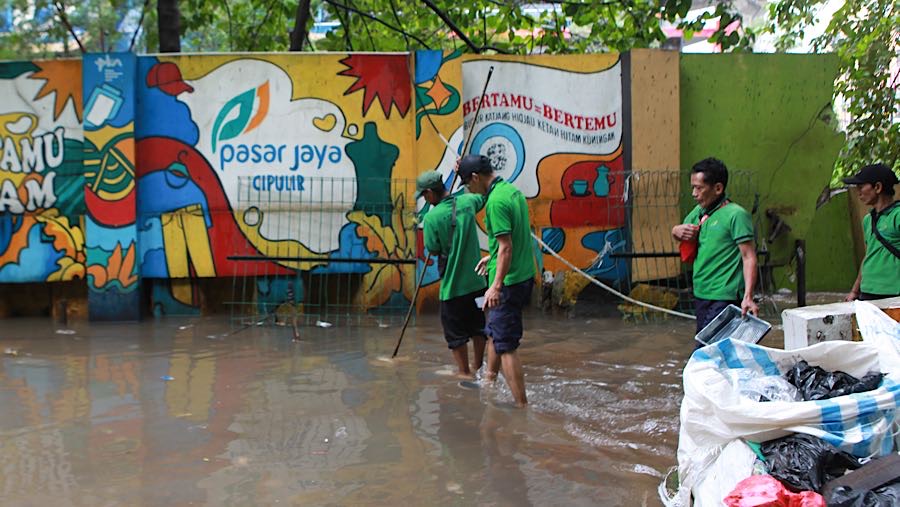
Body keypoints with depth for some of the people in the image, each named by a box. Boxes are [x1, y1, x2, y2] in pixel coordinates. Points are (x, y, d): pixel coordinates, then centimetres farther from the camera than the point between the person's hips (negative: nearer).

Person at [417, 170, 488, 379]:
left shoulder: (432, 218, -18)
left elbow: (433, 250, -10)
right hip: (476, 279, 6)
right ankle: (477, 367, 31)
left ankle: (464, 372, 17)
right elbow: (482, 197, 21)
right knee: (477, 325, 19)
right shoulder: (467, 201, -3)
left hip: (453, 283, -6)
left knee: (455, 330, 9)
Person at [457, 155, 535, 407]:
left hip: (508, 282, -10)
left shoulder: (496, 201, -20)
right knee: (495, 331, 25)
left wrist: (496, 286, -26)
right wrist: (492, 257, 30)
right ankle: (489, 380, 39)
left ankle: (521, 404, -1)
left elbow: (506, 246, -25)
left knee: (506, 345, -4)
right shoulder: (513, 190, 10)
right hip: (525, 275, 10)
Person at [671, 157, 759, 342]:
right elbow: (678, 231, 30)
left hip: (724, 299, -8)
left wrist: (748, 297, -25)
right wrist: (677, 231, 4)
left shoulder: (735, 215, -11)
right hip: (701, 295, 8)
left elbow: (749, 257, -15)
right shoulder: (699, 212, 12)